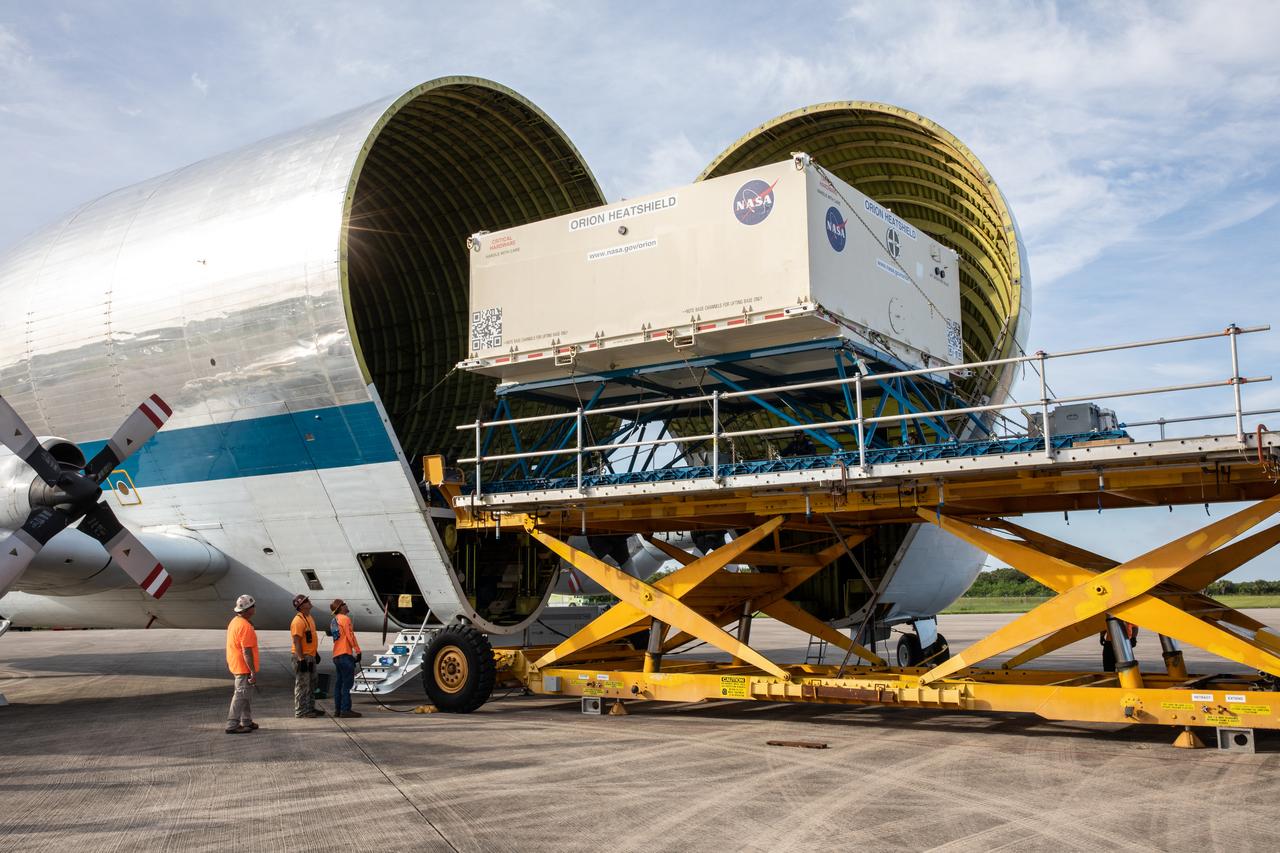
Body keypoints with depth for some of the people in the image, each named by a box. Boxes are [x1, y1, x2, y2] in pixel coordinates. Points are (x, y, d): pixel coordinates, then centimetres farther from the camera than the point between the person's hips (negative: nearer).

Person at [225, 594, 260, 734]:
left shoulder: (235, 621, 10)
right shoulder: (246, 627, -22)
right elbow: (247, 652, -24)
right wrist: (253, 672, -23)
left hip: (235, 664, 10)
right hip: (244, 667, -10)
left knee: (243, 694, 18)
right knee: (241, 695, -5)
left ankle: (246, 721, 28)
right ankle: (232, 725, -3)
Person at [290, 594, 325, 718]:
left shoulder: (309, 617, 12)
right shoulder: (298, 621, -19)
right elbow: (297, 642, -22)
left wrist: (316, 653, 24)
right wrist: (301, 659, -24)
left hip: (311, 656, 10)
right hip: (302, 657, -10)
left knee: (311, 684, 16)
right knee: (302, 685, -3)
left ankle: (310, 708, 26)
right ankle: (300, 711, 3)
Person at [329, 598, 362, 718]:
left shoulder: (333, 621, 19)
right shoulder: (345, 618, -7)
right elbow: (350, 636, -13)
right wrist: (357, 651, -9)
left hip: (336, 655, 9)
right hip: (345, 654, -9)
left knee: (340, 682, 11)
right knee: (347, 683, -8)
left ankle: (338, 709, 12)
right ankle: (346, 709, -11)